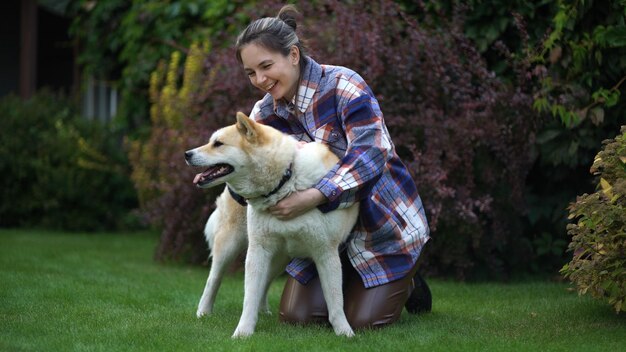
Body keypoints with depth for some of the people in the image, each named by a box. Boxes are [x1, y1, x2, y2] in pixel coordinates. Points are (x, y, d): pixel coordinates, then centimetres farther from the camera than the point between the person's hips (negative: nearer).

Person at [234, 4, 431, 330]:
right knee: (296, 315, -5)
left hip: (382, 222, -5)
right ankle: (351, 283, 25)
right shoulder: (265, 113, -1)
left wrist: (313, 197, -42)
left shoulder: (342, 84, -20)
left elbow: (370, 153, -31)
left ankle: (406, 284, 21)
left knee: (363, 321, -12)